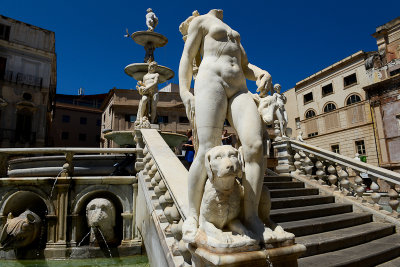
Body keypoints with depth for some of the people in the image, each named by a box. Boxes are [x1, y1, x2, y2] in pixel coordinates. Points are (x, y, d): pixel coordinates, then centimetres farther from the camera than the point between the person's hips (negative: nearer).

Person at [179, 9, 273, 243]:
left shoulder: (234, 35, 38)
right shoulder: (200, 21, 21)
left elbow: (246, 67, 28)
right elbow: (187, 57, 6)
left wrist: (263, 74, 3)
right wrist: (185, 93, -11)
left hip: (239, 90, 5)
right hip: (211, 82, -5)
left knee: (255, 146, -19)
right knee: (209, 152, -23)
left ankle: (251, 216, -14)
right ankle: (193, 215, -10)